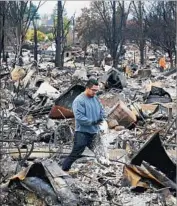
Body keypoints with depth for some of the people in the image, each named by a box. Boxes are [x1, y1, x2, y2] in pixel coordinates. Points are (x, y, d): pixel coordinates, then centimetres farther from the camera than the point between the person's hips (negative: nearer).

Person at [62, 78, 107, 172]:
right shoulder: (79, 100, -16)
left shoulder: (96, 99, 7)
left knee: (94, 154, 16)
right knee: (75, 154, -6)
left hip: (94, 132, 7)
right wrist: (93, 122, -24)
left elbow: (102, 111, 15)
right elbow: (79, 117, -24)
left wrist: (101, 118, -7)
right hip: (82, 132, -7)